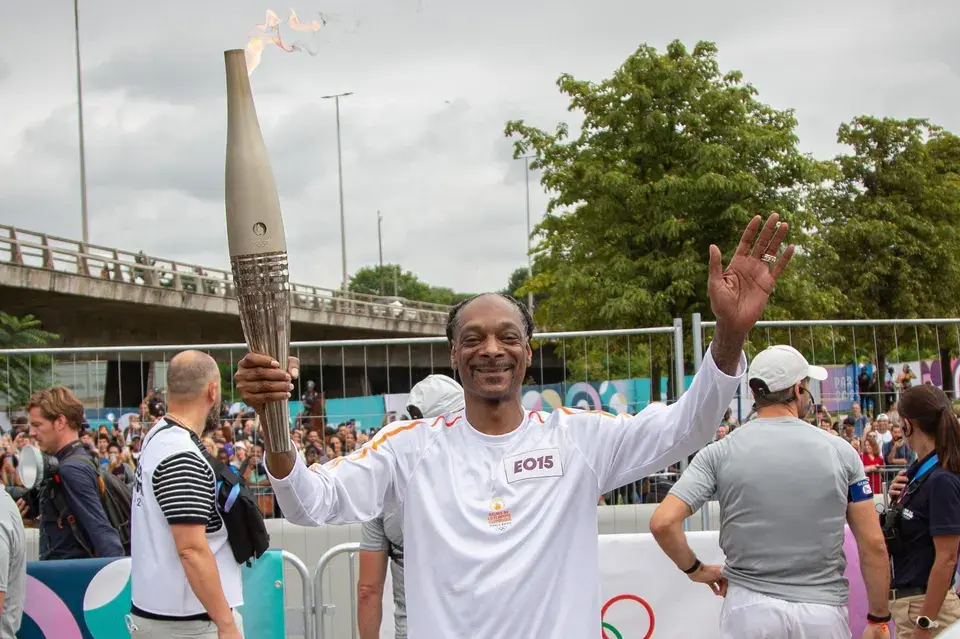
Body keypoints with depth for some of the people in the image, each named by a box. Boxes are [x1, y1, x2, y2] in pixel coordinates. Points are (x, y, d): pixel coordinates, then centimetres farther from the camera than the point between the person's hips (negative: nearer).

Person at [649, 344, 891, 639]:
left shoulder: (720, 453, -4)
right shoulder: (840, 450, -2)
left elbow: (663, 522, -12)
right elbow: (873, 545, -1)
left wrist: (695, 569, 5)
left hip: (750, 609, 0)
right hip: (823, 614, 0)